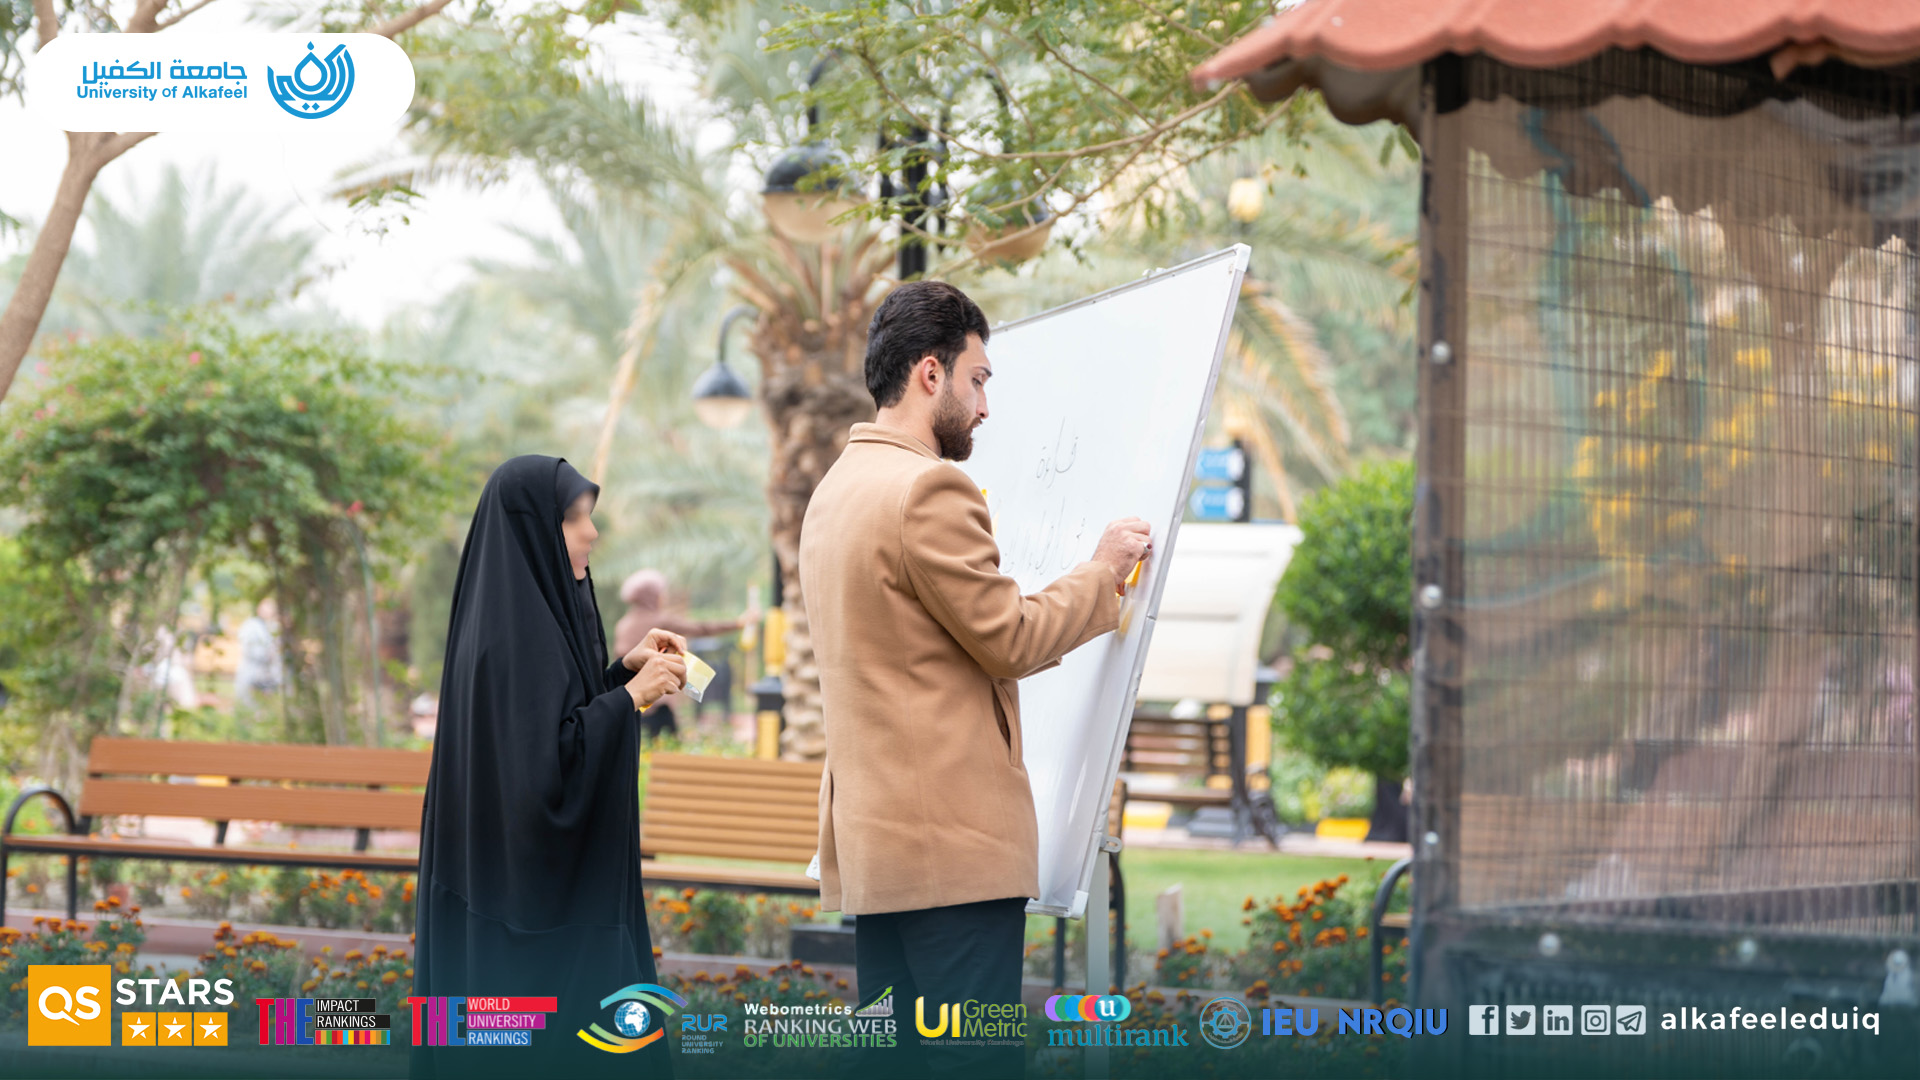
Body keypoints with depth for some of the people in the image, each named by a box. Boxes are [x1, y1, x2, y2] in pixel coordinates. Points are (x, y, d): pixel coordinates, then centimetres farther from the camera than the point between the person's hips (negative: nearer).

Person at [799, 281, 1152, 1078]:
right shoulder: (931, 488, -14)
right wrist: (1101, 574, 3)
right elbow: (1010, 639, -11)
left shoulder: (835, 490, 16)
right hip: (954, 838, -10)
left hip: (871, 838, 10)